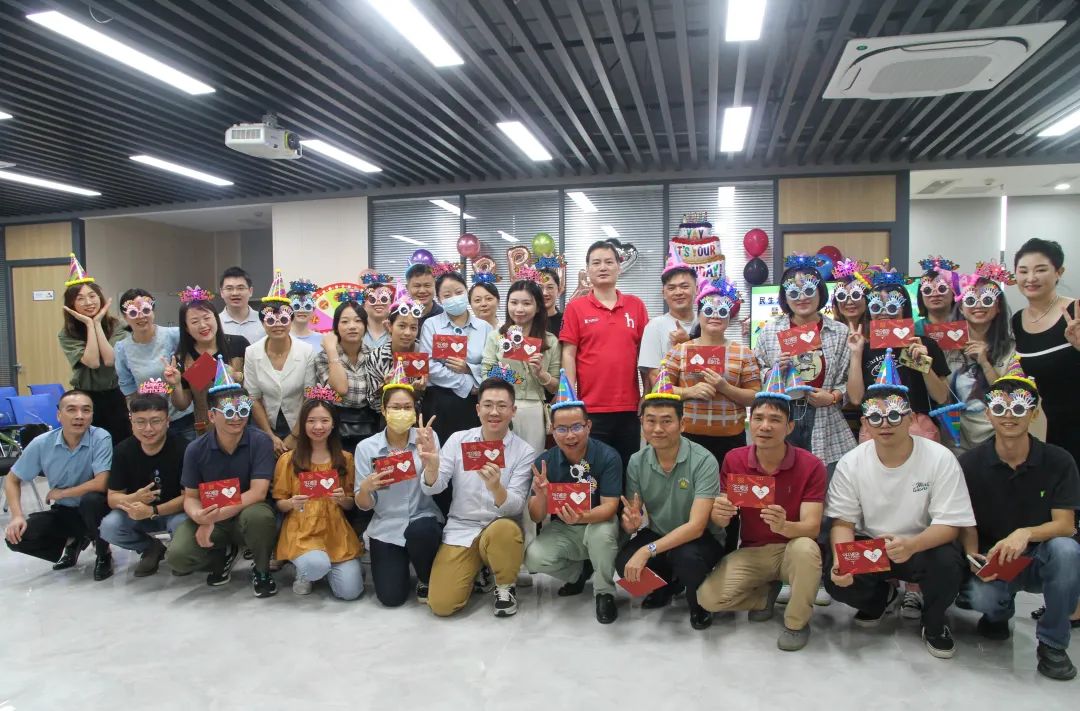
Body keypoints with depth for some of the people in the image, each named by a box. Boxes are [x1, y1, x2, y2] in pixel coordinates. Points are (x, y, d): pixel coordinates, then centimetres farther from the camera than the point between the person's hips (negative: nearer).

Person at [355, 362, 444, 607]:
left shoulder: (428, 437, -6)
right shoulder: (366, 447, -4)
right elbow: (364, 505, -1)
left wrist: (431, 457, -38)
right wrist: (366, 488, -24)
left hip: (424, 520, -1)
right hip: (386, 528, 1)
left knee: (419, 530, -35)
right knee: (391, 597, -11)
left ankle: (427, 581, -2)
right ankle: (400, 563, 25)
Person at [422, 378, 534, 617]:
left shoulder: (525, 452, -8)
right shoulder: (458, 440, -2)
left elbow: (516, 507, -15)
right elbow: (431, 489, -6)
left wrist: (496, 488, -38)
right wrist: (430, 467, -29)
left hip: (500, 529, -1)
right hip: (460, 530, 2)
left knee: (504, 529, -37)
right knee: (441, 604, -14)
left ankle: (506, 586, -5)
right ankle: (475, 572, 21)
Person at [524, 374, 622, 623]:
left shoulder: (608, 457, -17)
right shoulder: (544, 462, -10)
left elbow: (610, 506, -21)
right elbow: (536, 517, -10)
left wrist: (582, 517, -43)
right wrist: (540, 494, -33)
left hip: (599, 524, -2)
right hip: (562, 530, 2)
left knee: (601, 531, -36)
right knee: (534, 558, -26)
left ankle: (604, 592, -7)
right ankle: (578, 570, 8)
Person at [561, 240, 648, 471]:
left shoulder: (636, 305, 7)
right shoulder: (576, 307, 1)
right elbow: (568, 354, -2)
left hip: (629, 407, 2)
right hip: (590, 407, -2)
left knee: (629, 469, 12)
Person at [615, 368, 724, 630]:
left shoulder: (703, 461, -21)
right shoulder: (637, 462, -6)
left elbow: (696, 526, -27)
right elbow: (630, 520, -3)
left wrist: (648, 550, -35)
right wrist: (631, 523, -28)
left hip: (702, 539, -4)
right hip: (658, 534, 4)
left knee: (686, 558, -36)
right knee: (624, 563, -24)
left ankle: (698, 601, 1)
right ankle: (667, 584, 12)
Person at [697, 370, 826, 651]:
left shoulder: (811, 466, -14)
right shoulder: (733, 460, -7)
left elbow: (812, 527, -20)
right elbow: (721, 520, -7)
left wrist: (784, 526, -43)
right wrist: (720, 514, -34)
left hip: (792, 549, -2)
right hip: (751, 551, 2)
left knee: (806, 548, -37)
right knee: (708, 597, -20)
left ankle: (797, 623, -8)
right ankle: (766, 593, 12)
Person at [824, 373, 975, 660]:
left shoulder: (940, 459, -16)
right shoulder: (850, 464, -10)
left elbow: (950, 524, -18)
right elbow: (843, 522, -6)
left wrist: (911, 545, -40)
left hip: (924, 546, -1)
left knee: (947, 563, -34)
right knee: (836, 581, -24)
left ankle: (933, 622, 3)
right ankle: (881, 597, 16)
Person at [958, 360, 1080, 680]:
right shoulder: (970, 463, -6)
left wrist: (1025, 534, -33)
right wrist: (973, 556, -22)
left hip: (1040, 558, 1)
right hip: (991, 559, 0)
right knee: (980, 597, -32)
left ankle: (1052, 643, -11)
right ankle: (999, 612, 12)